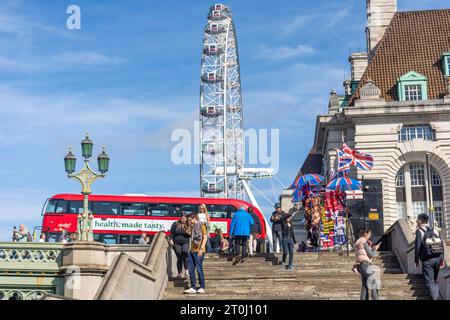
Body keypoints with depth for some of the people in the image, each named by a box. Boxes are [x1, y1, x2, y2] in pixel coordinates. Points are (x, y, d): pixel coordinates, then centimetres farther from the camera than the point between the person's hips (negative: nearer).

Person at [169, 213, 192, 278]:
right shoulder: (175, 224, 4)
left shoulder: (188, 225, 6)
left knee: (185, 254, -25)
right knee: (179, 258, 3)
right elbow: (171, 233, 7)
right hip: (177, 243, 0)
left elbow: (191, 235, 13)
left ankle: (186, 270, -25)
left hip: (185, 243, 0)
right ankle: (179, 273, 13)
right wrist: (171, 240, -4)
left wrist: (189, 233, -9)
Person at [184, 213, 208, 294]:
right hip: (192, 250, 8)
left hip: (199, 251, -8)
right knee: (191, 269, 5)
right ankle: (193, 287, 9)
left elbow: (205, 237, -12)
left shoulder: (201, 226, -6)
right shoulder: (193, 227, 18)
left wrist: (201, 248, -18)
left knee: (199, 269, -4)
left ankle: (202, 287, 4)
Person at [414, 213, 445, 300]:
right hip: (437, 258, 5)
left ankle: (435, 298, -17)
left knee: (430, 282, -3)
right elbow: (441, 244, 7)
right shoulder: (434, 230, 12)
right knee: (435, 280, 20)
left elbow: (418, 246, -10)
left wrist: (417, 260, -2)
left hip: (427, 260, -5)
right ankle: (437, 296, 15)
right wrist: (442, 259, 10)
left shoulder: (419, 231, -2)